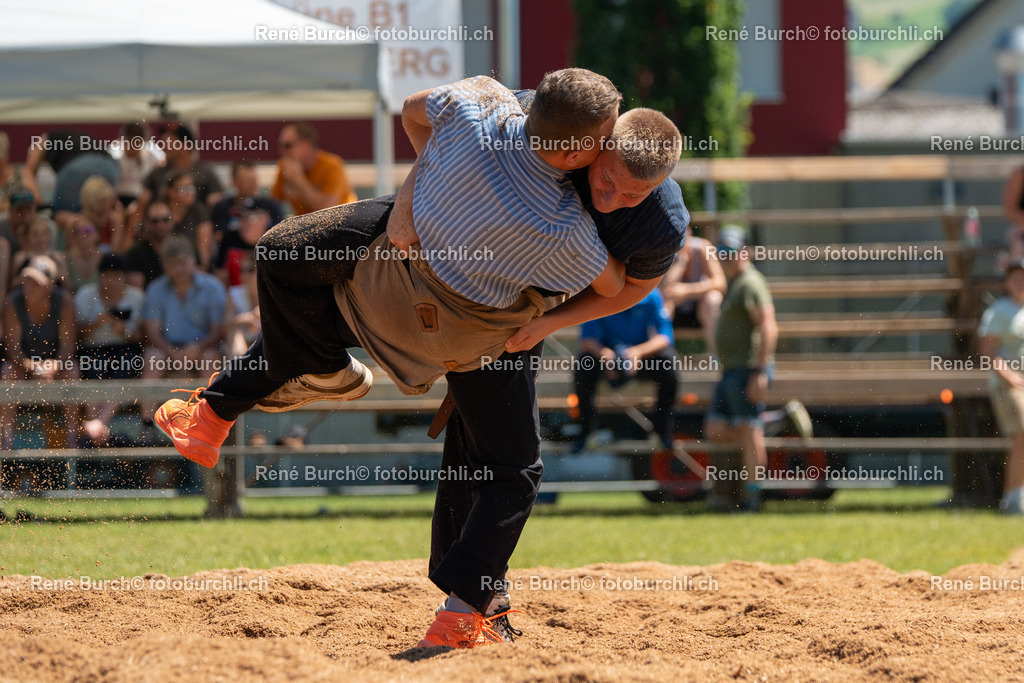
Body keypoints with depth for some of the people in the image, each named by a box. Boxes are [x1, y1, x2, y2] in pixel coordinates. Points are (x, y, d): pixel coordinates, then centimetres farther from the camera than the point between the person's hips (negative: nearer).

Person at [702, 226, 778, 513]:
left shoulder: (751, 283, -11)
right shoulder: (733, 284, 21)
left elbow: (768, 328, -21)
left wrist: (760, 373, -26)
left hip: (749, 369, -11)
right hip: (730, 371, 11)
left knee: (749, 432, -8)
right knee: (715, 431, 8)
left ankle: (751, 497, -5)